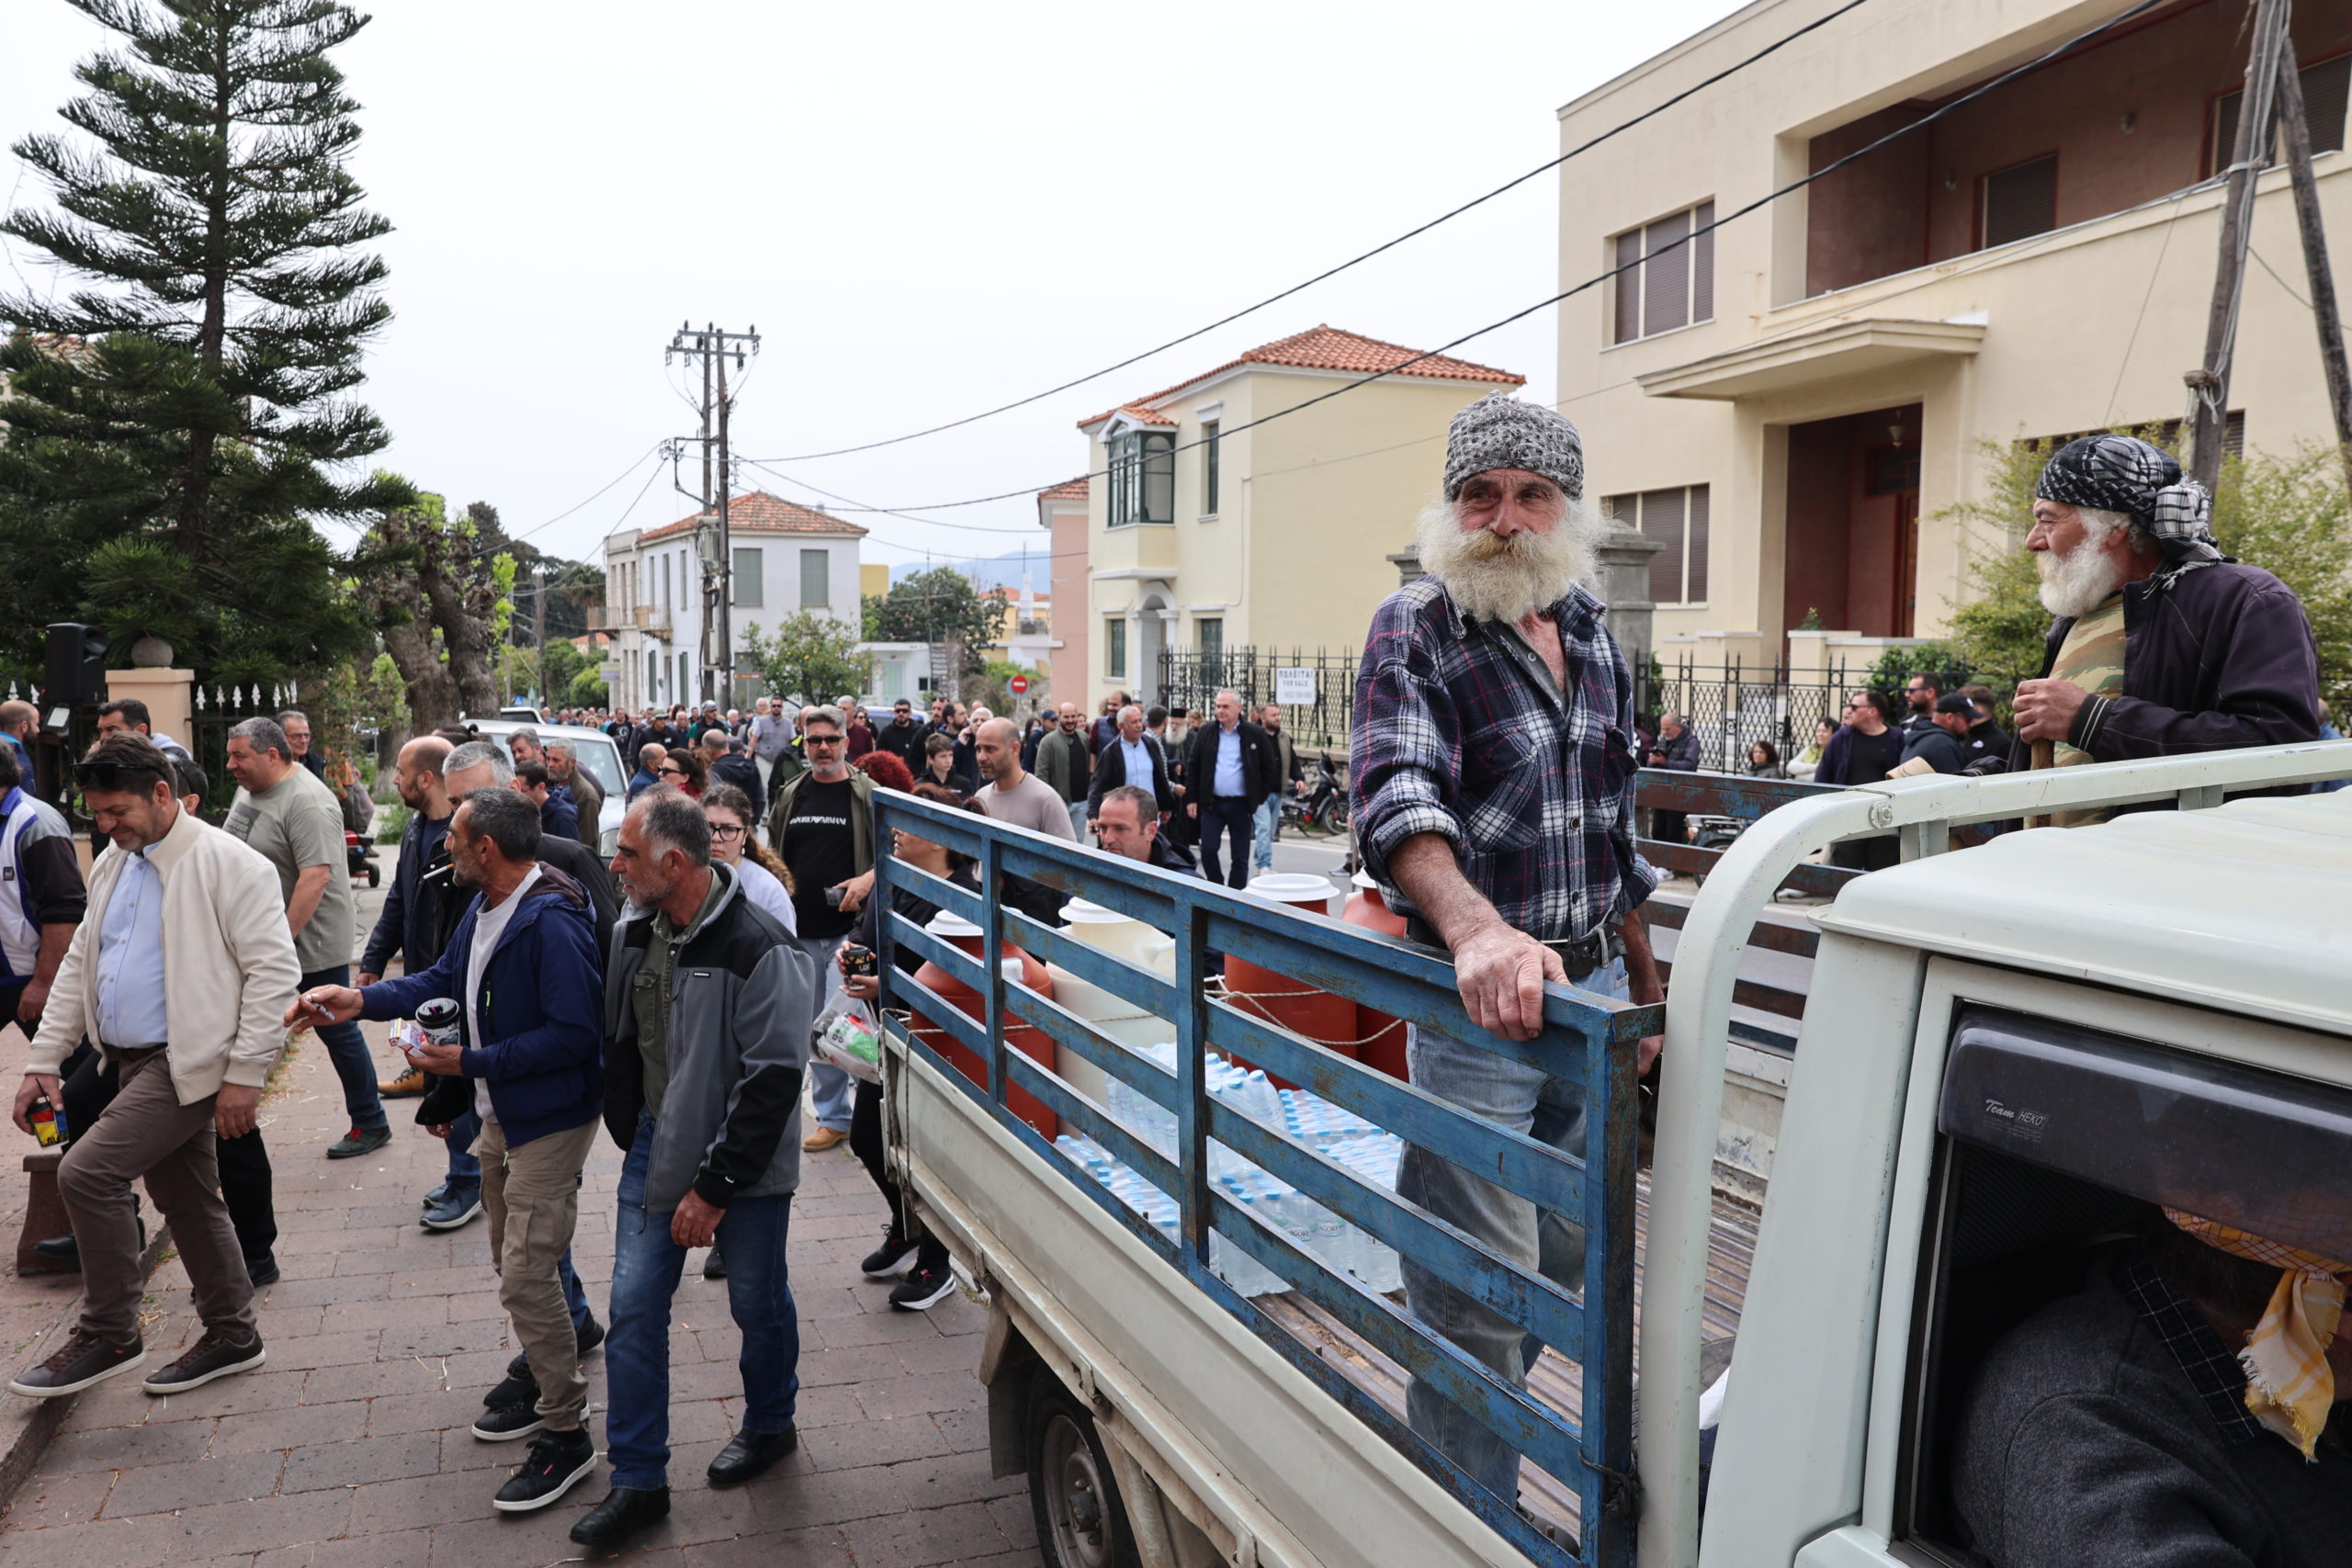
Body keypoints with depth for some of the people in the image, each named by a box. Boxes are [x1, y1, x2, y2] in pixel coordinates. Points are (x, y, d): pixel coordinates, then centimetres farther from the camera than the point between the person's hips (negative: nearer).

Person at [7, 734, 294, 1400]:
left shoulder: (227, 864, -14)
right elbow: (78, 965, 19)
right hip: (133, 1062, 8)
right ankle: (232, 1336, 27)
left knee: (87, 1172, -15)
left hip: (188, 1063, -8)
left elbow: (273, 970, -17)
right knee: (185, 1200, 14)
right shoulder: (111, 865, 13)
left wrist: (244, 1074, -19)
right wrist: (43, 1061, 12)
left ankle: (108, 1335, 2)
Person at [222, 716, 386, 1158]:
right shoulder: (249, 788, 8)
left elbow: (316, 876, -29)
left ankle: (370, 1124, 15)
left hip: (312, 941, -8)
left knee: (337, 1031, 2)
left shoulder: (307, 802, -22)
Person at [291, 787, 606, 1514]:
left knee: (526, 1277, -8)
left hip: (550, 1119, -10)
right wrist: (360, 1001, 3)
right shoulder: (485, 907, 4)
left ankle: (567, 1434, 7)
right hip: (501, 1114, 10)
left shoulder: (553, 922, -27)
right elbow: (442, 980, 16)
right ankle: (547, 1390, 38)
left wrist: (472, 1061, -23)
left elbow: (573, 1034, -28)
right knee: (514, 1264, 20)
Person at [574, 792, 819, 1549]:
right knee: (634, 1308, 5)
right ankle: (638, 1479, 18)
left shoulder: (760, 952, -24)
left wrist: (714, 1187, -20)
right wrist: (631, 1138, 13)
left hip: (743, 1162, -6)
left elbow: (773, 1081, -23)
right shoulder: (637, 936, 0)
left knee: (758, 1304, 11)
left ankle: (770, 1425, 39)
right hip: (656, 1147, 6)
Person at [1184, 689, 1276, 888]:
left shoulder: (1255, 734, -1)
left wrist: (1260, 798, 0)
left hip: (1241, 805, -1)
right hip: (1211, 803, 1)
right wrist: (1192, 799, 3)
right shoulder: (1205, 732, 5)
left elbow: (1268, 769, 5)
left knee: (1240, 857, 4)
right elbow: (1192, 766, 8)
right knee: (1208, 850, -5)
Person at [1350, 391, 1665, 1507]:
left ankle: (1470, 1434, 44)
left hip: (1593, 988, 7)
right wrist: (1476, 931, -46)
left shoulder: (1593, 634, 10)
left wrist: (1642, 984, 19)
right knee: (1478, 1292, 2)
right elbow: (1397, 800, -28)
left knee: (1568, 1261, 21)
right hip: (1476, 1000, -7)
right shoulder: (1415, 630, -11)